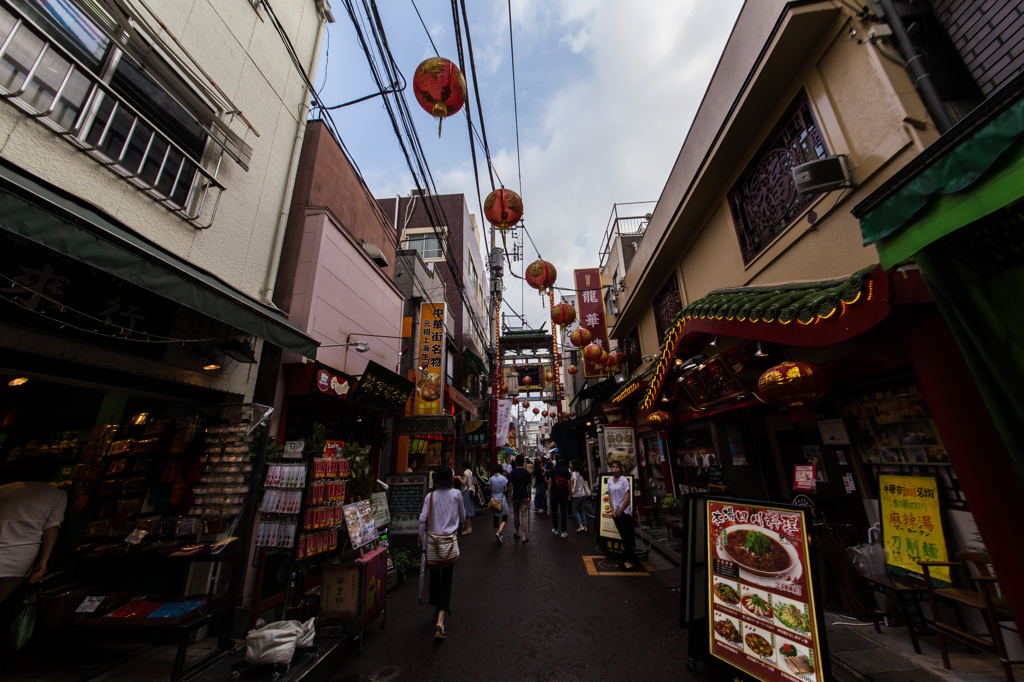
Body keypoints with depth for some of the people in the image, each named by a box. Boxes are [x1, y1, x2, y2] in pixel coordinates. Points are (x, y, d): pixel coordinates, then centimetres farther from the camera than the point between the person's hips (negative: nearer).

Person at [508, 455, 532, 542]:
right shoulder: (527, 472, -4)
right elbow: (528, 485, 2)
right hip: (524, 496, 0)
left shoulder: (513, 472, -7)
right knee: (524, 515, 1)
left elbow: (511, 485, -5)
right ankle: (523, 535, -5)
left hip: (515, 496, 0)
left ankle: (517, 532, 28)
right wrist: (529, 495, 14)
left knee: (516, 514, 16)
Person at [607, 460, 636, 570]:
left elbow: (627, 497, -12)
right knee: (623, 536, 13)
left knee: (628, 536, 1)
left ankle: (631, 561, 10)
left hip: (625, 512, -5)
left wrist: (620, 511, -11)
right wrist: (613, 511, -1)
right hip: (615, 512, 5)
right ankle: (628, 557, 24)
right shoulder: (610, 481, 5)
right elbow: (610, 497, 9)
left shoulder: (624, 481, -11)